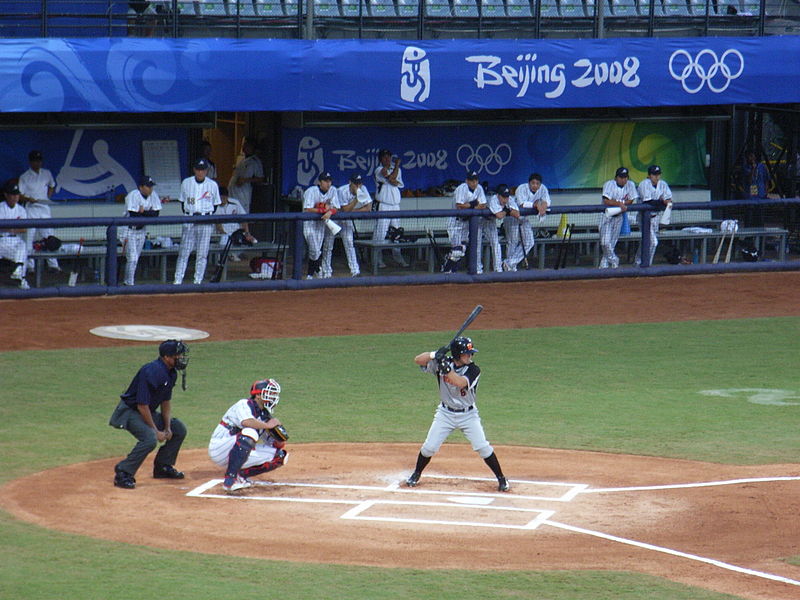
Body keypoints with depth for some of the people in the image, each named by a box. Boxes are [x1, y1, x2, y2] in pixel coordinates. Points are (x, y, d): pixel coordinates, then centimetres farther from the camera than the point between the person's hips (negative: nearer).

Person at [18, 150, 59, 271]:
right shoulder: (24, 177, -1)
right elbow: (19, 195, -3)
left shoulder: (47, 174, 11)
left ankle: (53, 264, 4)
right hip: (31, 210, -3)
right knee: (29, 237, -4)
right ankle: (29, 265, 1)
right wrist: (28, 199, -21)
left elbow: (52, 186, 28)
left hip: (45, 209, 3)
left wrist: (48, 197, 11)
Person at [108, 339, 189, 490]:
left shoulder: (171, 373, 1)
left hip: (149, 412, 10)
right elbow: (142, 405, -28)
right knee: (150, 438, -31)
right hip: (130, 411, -10)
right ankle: (123, 474, -25)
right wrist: (156, 431, -21)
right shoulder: (151, 372, -29)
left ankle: (163, 466, 21)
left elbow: (166, 401, 13)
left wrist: (167, 427, 4)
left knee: (179, 429, 10)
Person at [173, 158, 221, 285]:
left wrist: (208, 216, 2)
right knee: (184, 251, -4)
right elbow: (182, 201, 14)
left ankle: (198, 281, 5)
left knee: (202, 253, 0)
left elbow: (215, 204, 11)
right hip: (189, 221, 0)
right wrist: (187, 215, 3)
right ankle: (177, 280, -3)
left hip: (206, 222, 0)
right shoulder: (186, 183, 6)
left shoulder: (212, 185, 4)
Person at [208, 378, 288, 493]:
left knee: (279, 455, 0)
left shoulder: (265, 415, 11)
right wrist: (267, 425, -23)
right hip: (219, 449, -8)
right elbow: (246, 422, -36)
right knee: (250, 432, -35)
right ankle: (230, 479, -34)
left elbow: (280, 444, 10)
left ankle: (240, 475, 5)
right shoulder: (244, 405, -12)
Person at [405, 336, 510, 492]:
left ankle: (501, 479, 7)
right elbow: (418, 360, -15)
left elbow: (461, 383, -34)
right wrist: (434, 355, -32)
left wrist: (446, 368, -41)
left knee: (483, 447, -7)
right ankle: (416, 474, 25)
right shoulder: (443, 363, -10)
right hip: (445, 413, 1)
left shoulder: (473, 369, -16)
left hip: (468, 415, -1)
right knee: (429, 447, 1)